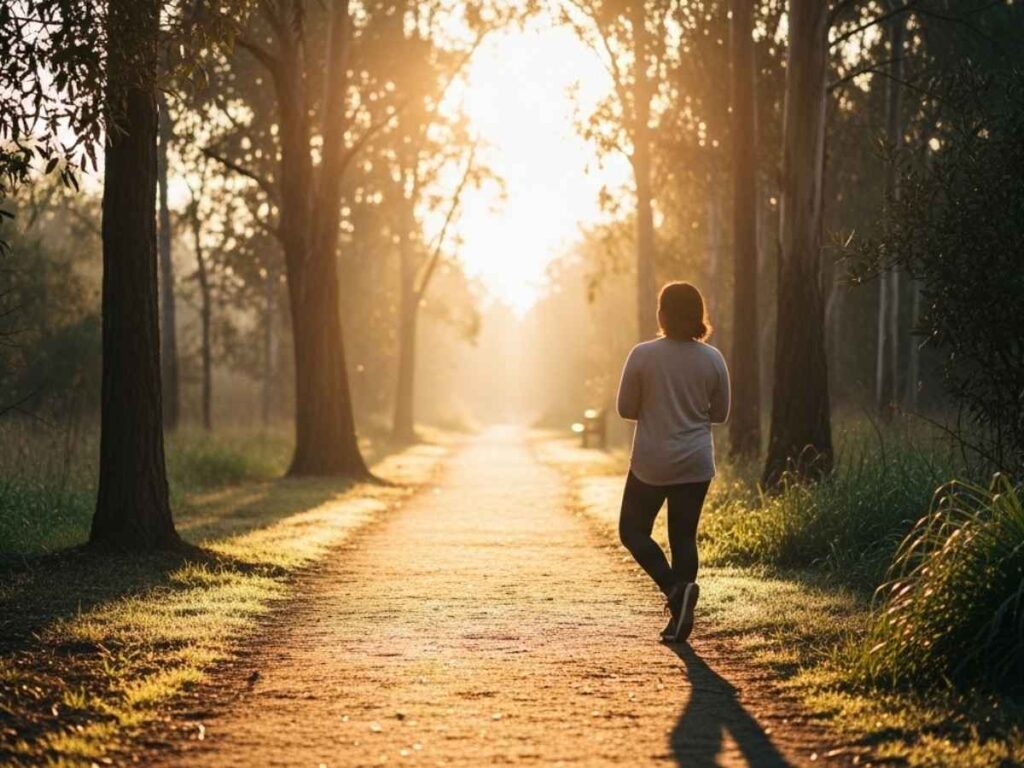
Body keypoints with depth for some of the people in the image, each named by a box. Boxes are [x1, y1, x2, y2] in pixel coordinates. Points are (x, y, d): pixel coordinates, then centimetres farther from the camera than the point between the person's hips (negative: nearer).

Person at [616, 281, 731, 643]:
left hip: (651, 463, -3)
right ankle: (680, 616, 8)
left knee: (633, 530, 12)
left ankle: (675, 586, -10)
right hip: (696, 464, 3)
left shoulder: (643, 355, -11)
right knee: (684, 537, 12)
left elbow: (626, 408, -5)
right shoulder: (712, 359, -3)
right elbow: (720, 413, 5)